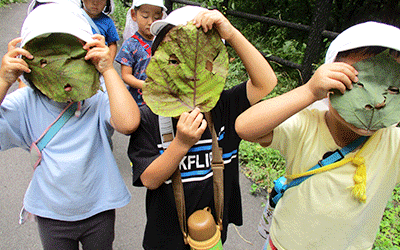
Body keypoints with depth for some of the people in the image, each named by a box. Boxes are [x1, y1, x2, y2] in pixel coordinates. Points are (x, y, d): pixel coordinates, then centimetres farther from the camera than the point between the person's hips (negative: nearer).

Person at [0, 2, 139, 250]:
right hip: (50, 215, 2)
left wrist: (109, 70, -33)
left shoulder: (98, 100, -20)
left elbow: (129, 123, -39)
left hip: (99, 212, -1)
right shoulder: (25, 103, -11)